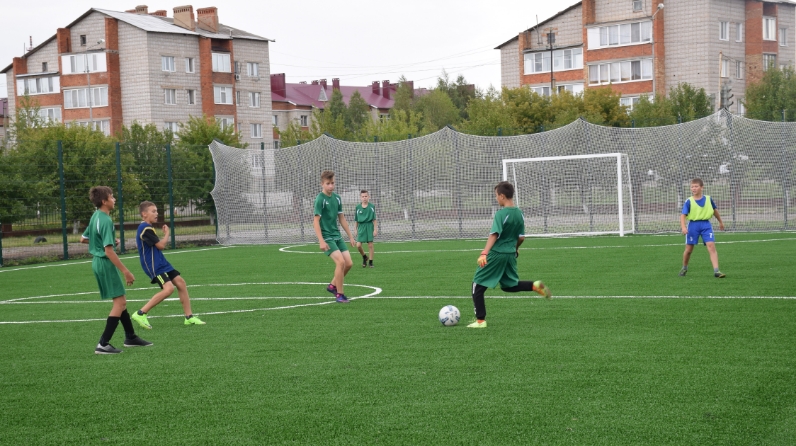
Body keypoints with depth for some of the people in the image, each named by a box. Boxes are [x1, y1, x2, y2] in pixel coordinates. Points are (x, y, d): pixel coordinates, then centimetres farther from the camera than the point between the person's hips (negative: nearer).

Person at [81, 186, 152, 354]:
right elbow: (109, 251, -25)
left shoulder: (95, 216, 9)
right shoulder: (106, 221, -20)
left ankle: (130, 337, 27)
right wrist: (126, 272, -24)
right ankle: (103, 344, -9)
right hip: (106, 263, -10)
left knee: (121, 301, 18)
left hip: (97, 262, 10)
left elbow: (83, 239, 21)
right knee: (119, 303, -6)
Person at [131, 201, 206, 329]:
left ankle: (189, 317, 12)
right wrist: (166, 234, 3)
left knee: (180, 282, 7)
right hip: (153, 265, -11)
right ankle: (140, 314, -15)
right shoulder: (146, 229, -18)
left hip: (161, 262, 11)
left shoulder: (145, 227, 14)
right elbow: (161, 245, -16)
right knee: (168, 288, -23)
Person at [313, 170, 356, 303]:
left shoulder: (337, 198, 8)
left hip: (337, 236, 7)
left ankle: (333, 286, 21)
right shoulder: (320, 199, -13)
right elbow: (316, 221, -16)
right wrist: (321, 241, -22)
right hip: (327, 237, -7)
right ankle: (339, 294, -8)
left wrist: (350, 236, 17)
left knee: (348, 263, 1)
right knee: (340, 262, -19)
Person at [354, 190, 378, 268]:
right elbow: (356, 220, 10)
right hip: (361, 226, 1)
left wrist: (375, 229, -3)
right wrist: (355, 230, 7)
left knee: (370, 245, 1)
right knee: (358, 245, -6)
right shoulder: (358, 207, 4)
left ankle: (371, 261, 11)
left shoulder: (371, 207, 0)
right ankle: (364, 257, 20)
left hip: (369, 226, -1)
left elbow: (374, 219, 1)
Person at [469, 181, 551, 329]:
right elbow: (521, 238, 11)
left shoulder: (501, 214, -15)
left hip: (496, 255, -7)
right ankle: (535, 285, 2)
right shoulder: (519, 213, 6)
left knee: (477, 285, 4)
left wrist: (484, 253, -30)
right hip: (511, 255, 8)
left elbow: (494, 235, -24)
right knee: (509, 286, 26)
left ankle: (480, 321, 2)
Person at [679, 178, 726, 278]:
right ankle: (684, 268, 32)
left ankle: (716, 271, -18)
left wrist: (720, 222, 32)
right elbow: (683, 215, -12)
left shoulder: (708, 199, 3)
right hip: (693, 225, -1)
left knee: (711, 246, -14)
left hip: (706, 225, 1)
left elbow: (714, 210, 20)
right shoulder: (689, 201, -6)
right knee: (689, 249, 7)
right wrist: (683, 227, -29)